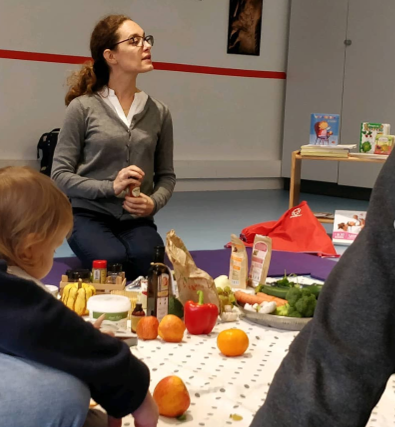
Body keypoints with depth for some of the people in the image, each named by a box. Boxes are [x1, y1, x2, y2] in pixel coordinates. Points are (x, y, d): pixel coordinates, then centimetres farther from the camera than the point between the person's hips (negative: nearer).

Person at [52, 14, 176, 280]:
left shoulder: (159, 112, 6)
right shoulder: (83, 107, -4)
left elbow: (166, 175, 12)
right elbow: (60, 174, -4)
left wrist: (154, 202, -10)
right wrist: (110, 187, -17)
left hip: (137, 220, 3)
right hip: (90, 216, -2)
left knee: (153, 267, -28)